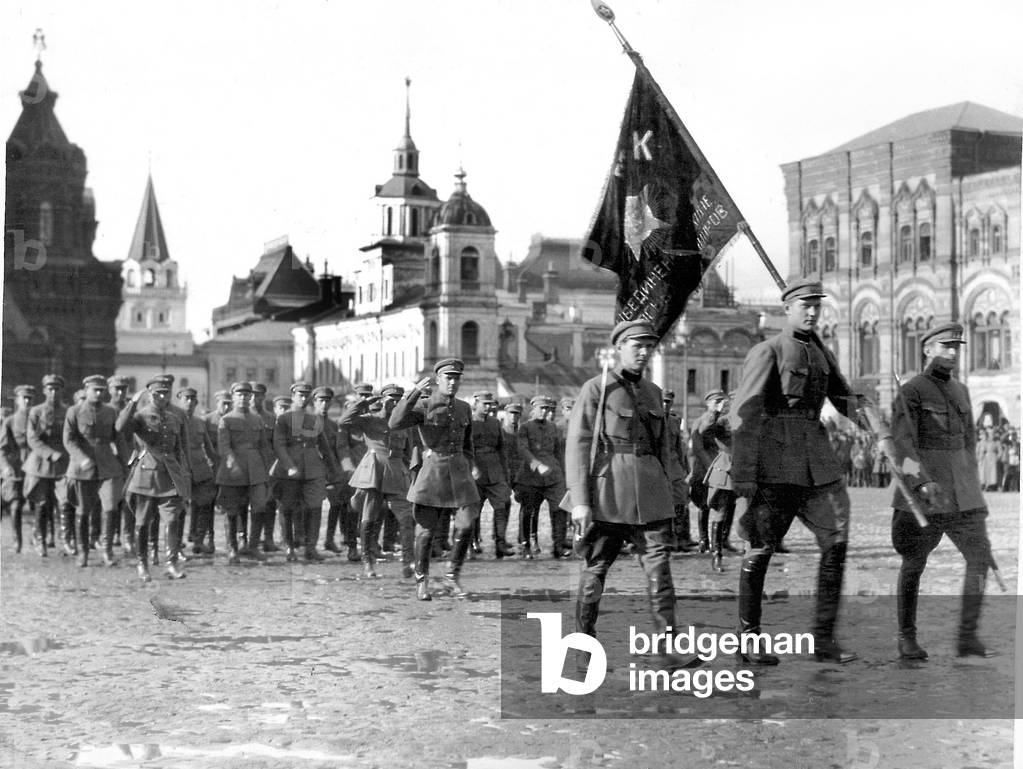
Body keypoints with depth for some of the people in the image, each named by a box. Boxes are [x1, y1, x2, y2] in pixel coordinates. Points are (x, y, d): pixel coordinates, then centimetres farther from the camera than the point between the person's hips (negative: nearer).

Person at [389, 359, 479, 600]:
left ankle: (452, 576, 9)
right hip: (432, 472, -3)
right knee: (426, 530, 0)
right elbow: (394, 423, -22)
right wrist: (413, 393, -26)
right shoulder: (424, 407, -4)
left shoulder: (464, 408, 11)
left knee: (465, 526, -9)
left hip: (458, 472, 4)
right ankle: (422, 582, 17)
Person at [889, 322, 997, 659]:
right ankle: (907, 638, 14)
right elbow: (901, 441, -16)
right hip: (921, 487, -6)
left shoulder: (960, 391, 15)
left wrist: (970, 487, 22)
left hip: (960, 490, 6)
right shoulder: (911, 391, -6)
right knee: (914, 563, 2)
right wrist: (921, 481, -30)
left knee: (980, 555, -7)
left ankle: (967, 637, -2)